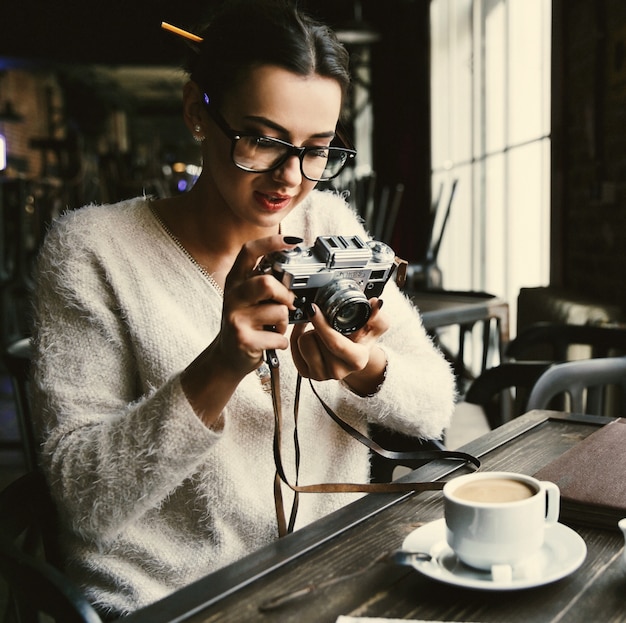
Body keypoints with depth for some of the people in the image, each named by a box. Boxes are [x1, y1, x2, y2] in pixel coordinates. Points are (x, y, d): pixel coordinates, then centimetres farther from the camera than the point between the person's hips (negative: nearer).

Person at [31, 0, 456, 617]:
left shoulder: (328, 223, 1)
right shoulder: (91, 248, -11)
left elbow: (434, 406, -1)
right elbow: (83, 495, -14)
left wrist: (367, 368, -21)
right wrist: (221, 368, -27)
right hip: (166, 600, -3)